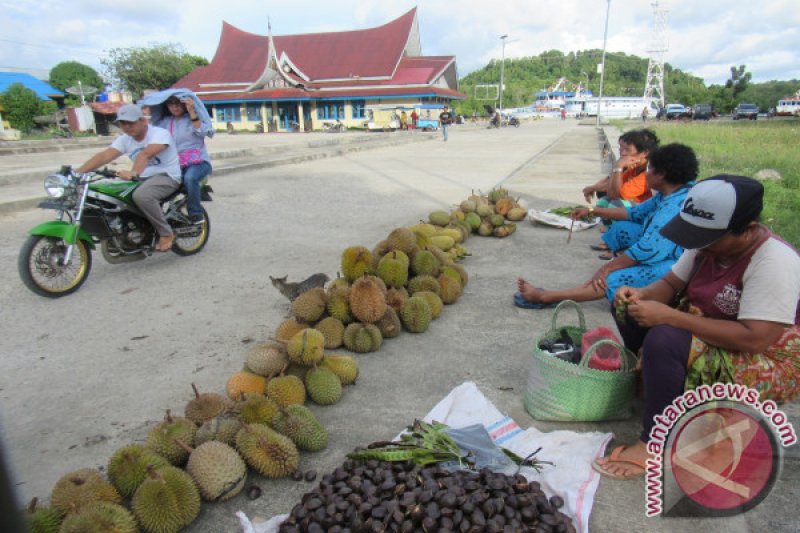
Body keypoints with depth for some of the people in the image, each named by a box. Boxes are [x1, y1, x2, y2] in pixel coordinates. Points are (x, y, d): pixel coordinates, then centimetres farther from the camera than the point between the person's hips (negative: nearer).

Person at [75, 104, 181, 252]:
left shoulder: (160, 133, -15)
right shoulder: (125, 139, 6)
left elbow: (146, 154, -32)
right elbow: (105, 155, -6)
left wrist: (134, 173, -47)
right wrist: (77, 172, -19)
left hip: (167, 176, -8)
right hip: (143, 178, 8)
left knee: (141, 195, -35)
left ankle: (166, 234, -19)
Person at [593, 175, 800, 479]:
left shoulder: (774, 262, -27)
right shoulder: (710, 243, -5)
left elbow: (754, 340, -34)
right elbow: (670, 284, 3)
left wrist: (669, 316, -36)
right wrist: (641, 294, -20)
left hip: (769, 363, -8)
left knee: (664, 340, -33)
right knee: (632, 308, 0)